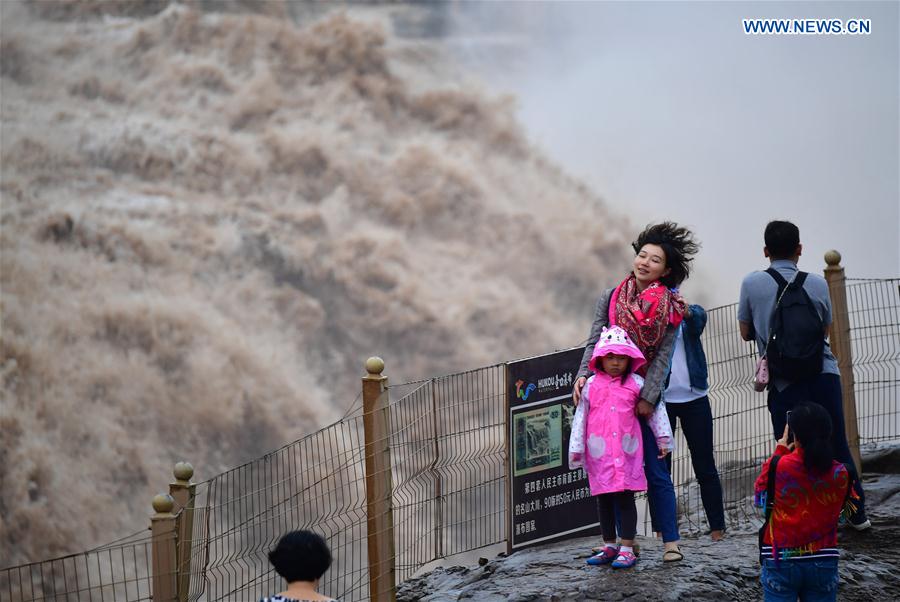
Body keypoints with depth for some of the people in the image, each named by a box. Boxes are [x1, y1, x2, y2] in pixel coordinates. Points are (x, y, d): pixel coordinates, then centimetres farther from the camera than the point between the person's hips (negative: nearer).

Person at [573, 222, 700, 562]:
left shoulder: (669, 309, 3)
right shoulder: (609, 299, 9)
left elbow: (662, 356, -4)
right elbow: (594, 341, 4)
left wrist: (648, 397, -13)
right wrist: (583, 374, -13)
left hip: (645, 396, -2)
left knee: (656, 471, -3)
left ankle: (670, 542, -2)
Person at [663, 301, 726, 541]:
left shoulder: (692, 314, 3)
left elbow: (697, 321, -20)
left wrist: (686, 311, -44)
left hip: (694, 398, 0)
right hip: (661, 400, 0)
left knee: (705, 466, 4)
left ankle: (717, 526, 8)